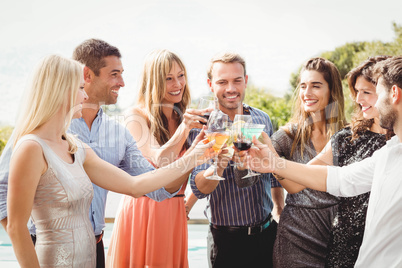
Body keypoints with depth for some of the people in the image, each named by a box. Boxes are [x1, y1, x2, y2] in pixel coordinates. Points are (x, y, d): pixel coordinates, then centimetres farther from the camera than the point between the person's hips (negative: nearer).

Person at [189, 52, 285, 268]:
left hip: (267, 233, 4)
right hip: (227, 240, -4)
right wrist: (218, 166, -38)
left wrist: (280, 210, 16)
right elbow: (199, 189, -20)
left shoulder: (262, 119, 2)